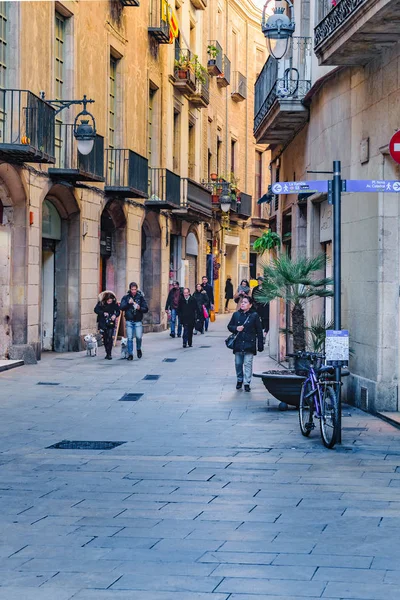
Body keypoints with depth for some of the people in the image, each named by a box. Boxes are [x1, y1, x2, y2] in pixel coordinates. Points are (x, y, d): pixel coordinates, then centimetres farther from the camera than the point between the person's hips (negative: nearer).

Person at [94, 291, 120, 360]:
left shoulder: (114, 303, -6)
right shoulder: (101, 303, -8)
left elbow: (118, 311, 2)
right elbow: (96, 310, -7)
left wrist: (115, 315, -19)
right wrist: (103, 313, -21)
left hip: (111, 323, -1)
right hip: (102, 323, 1)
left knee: (110, 338, -11)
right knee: (105, 338, 6)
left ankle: (109, 354, -8)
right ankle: (107, 353, 18)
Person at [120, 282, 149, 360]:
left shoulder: (140, 297, 1)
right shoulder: (126, 297, 3)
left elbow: (146, 309, 0)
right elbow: (121, 307, -6)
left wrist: (140, 308, -20)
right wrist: (128, 303, -21)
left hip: (138, 321, -1)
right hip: (129, 321, 1)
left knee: (139, 337, -8)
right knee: (130, 338, 0)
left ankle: (138, 349, 21)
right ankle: (130, 354, 11)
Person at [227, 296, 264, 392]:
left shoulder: (254, 315, -1)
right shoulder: (236, 314, 7)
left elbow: (259, 331, 2)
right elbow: (230, 326, 14)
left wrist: (260, 345, -1)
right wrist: (236, 328, -9)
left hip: (249, 344, -3)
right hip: (238, 343, 3)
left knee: (248, 363, -6)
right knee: (238, 363, 9)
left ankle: (247, 383, -2)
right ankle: (239, 380, 27)